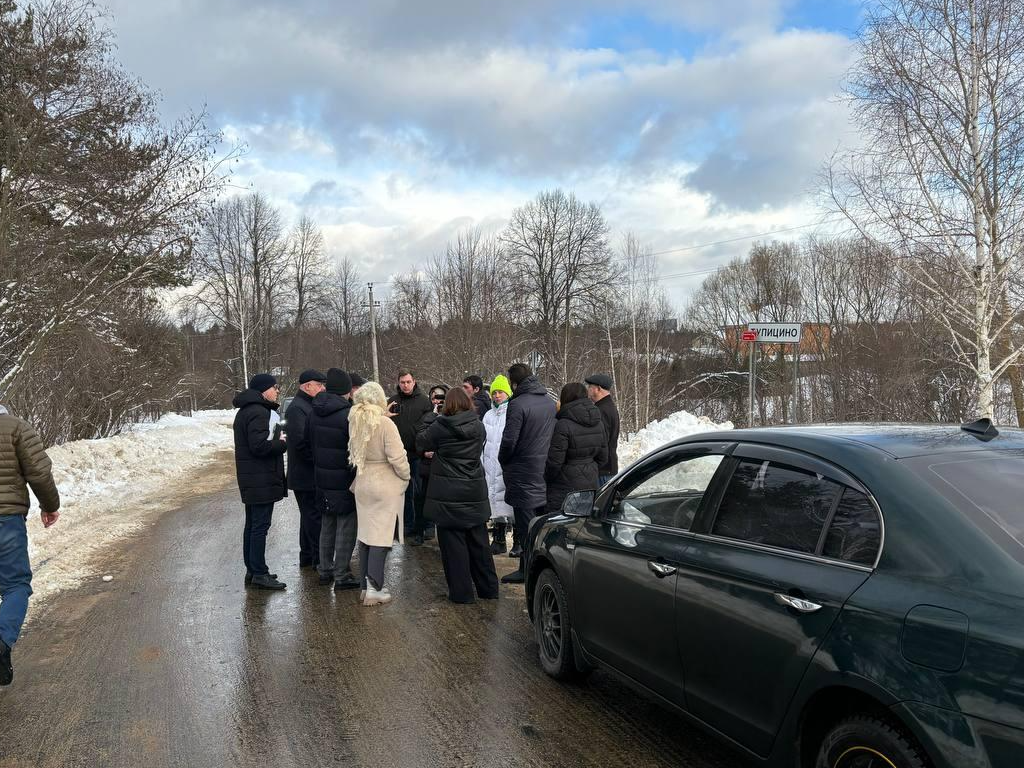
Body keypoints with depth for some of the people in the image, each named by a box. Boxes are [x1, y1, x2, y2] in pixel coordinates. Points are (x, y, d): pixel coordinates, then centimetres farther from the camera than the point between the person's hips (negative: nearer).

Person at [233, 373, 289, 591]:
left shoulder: (245, 411, 16)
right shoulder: (259, 412, -17)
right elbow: (259, 446, -25)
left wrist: (277, 439, 8)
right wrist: (282, 443, -11)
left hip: (250, 479, 11)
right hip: (261, 480, -11)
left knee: (252, 524, 16)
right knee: (260, 525, -6)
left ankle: (252, 569, 25)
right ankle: (259, 573, -2)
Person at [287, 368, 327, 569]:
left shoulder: (308, 406, 16)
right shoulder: (297, 408, -17)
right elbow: (300, 441, -25)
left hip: (310, 475, 10)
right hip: (306, 475, -10)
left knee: (310, 515, 17)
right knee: (314, 516, -4)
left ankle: (308, 556, 27)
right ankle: (318, 559, 3)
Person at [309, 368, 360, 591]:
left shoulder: (314, 412, 4)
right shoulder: (348, 414, -19)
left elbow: (311, 442, 13)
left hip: (321, 478, 7)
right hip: (344, 479, -7)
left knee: (327, 525, 18)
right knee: (346, 526, 2)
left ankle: (325, 570, 26)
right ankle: (341, 575, 6)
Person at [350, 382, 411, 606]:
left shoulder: (355, 423, 1)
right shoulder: (385, 423, -18)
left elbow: (354, 453, 10)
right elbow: (397, 457, -18)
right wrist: (406, 476, -4)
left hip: (362, 485, 6)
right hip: (386, 486, -6)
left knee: (366, 533, 13)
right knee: (381, 536, -1)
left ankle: (365, 586, 20)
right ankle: (374, 589, -1)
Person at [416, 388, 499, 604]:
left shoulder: (440, 426, -13)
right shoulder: (478, 426, 1)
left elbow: (421, 442, 2)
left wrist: (428, 418, 13)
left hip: (448, 496, -5)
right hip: (475, 494, 5)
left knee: (453, 543, 4)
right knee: (479, 542, 15)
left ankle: (461, 592, 8)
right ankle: (488, 588, 23)